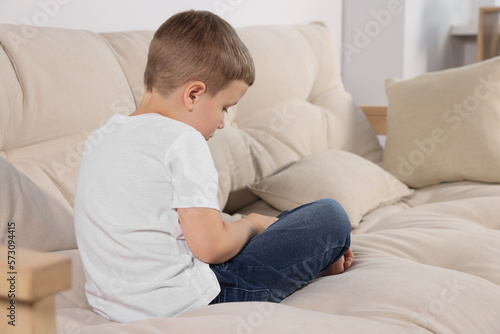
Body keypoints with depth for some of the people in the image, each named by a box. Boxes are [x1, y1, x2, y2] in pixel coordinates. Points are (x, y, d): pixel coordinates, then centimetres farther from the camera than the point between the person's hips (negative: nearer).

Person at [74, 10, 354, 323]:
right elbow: (210, 247, -19)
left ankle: (315, 256, 40)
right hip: (183, 304, -9)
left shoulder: (103, 137, 10)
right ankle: (319, 261, 29)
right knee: (331, 216, 1)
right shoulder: (182, 140, -15)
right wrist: (250, 224, 2)